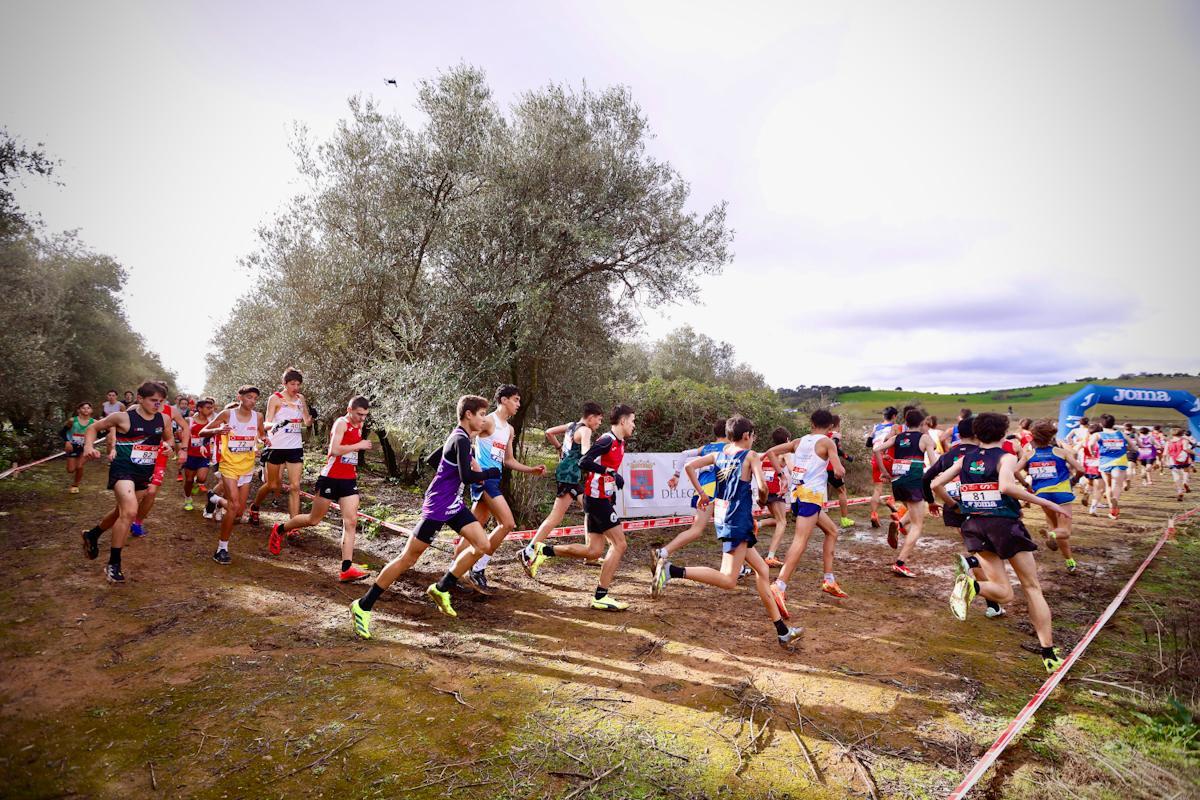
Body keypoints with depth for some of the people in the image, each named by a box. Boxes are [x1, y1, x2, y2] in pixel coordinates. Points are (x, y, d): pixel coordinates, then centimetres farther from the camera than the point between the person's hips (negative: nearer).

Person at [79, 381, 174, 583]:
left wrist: (168, 445, -6)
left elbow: (169, 438, 17)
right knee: (129, 511, -23)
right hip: (123, 469, -6)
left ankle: (92, 535, 53)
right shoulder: (123, 417, -12)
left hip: (144, 473, 6)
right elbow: (94, 427, 1)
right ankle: (113, 564, -9)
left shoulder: (163, 419, 1)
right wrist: (88, 446, -16)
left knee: (124, 511, 22)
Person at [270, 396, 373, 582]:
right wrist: (358, 446, -21)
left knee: (351, 522, -5)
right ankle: (280, 529, 38)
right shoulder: (341, 423, -13)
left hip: (349, 480, 7)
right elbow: (334, 450, -26)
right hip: (331, 478, -7)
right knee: (314, 519, 10)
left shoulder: (358, 426, 11)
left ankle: (346, 568, -5)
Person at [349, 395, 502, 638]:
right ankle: (363, 606, 13)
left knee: (483, 545, 2)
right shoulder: (461, 440, -19)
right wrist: (491, 473, -12)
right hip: (437, 507, -9)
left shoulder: (457, 437, 10)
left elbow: (431, 460, 20)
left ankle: (441, 589, 16)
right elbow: (467, 477, -28)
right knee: (408, 558, -1)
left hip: (453, 504, 9)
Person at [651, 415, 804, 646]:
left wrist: (701, 493, 11)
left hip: (722, 517, 8)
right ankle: (673, 570, -26)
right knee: (728, 580, -12)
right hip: (739, 520, -8)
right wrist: (762, 501, 6)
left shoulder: (719, 455, 12)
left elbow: (689, 466, 3)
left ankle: (782, 631, 23)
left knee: (761, 570, 17)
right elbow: (762, 486, -16)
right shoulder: (751, 456, -4)